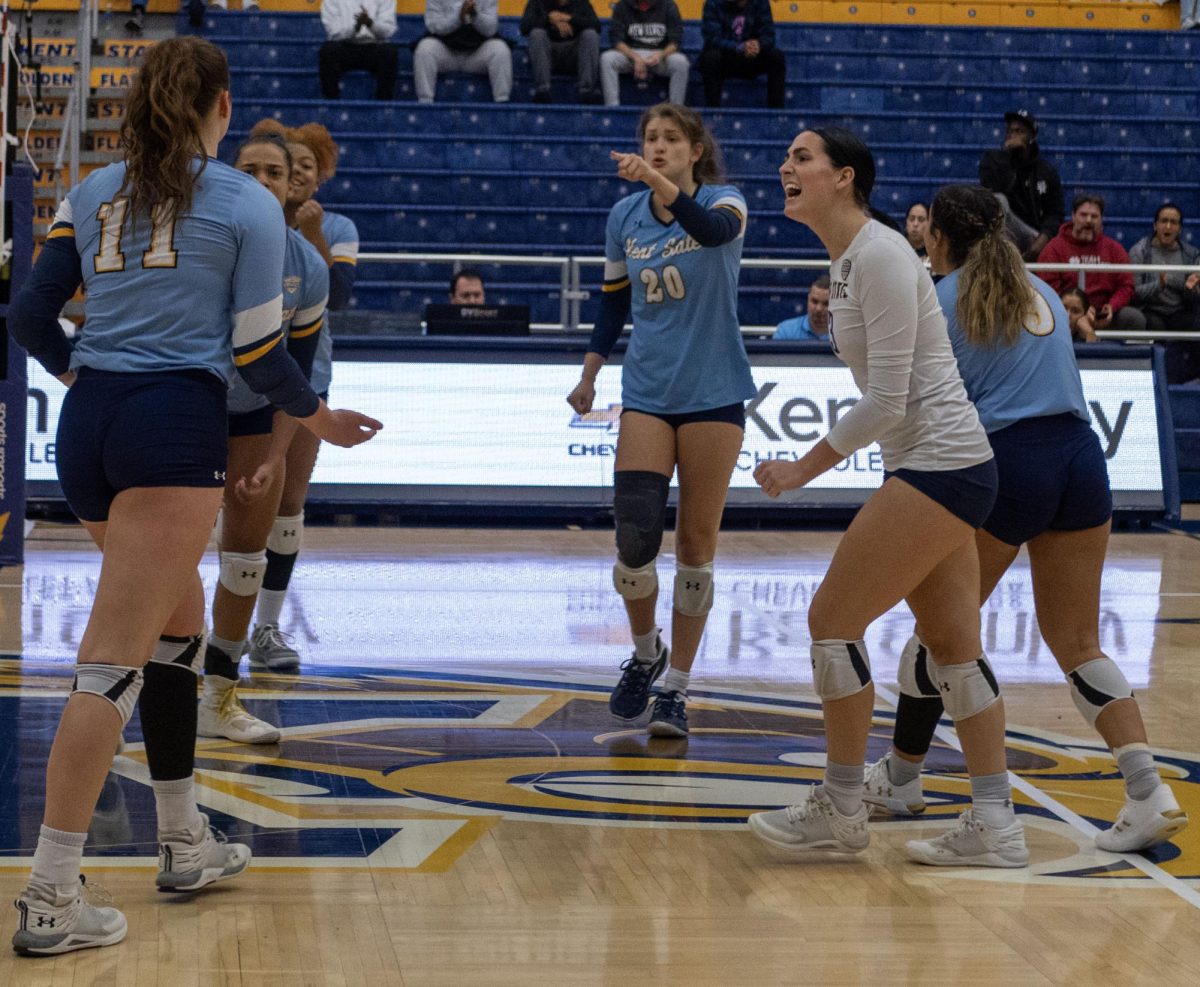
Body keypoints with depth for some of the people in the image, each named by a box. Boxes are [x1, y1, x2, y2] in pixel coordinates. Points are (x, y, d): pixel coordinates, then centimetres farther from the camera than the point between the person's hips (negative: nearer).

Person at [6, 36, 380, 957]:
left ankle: (185, 843, 31)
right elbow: (256, 349, -1)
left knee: (180, 620, 24)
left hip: (87, 429, 6)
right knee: (116, 660, -10)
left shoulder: (91, 195, 14)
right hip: (175, 428, -6)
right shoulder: (248, 203, 2)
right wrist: (319, 414, 17)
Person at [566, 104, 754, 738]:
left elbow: (716, 229, -32)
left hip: (713, 394, -2)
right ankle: (645, 653, 18)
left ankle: (675, 687, 13)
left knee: (696, 544, 2)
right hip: (646, 394, 2)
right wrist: (589, 374, 11)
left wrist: (662, 186, -47)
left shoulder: (723, 200, -6)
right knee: (633, 537, -10)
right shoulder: (624, 216, 5)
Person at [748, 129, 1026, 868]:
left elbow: (886, 401, -19)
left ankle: (842, 809, 7)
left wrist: (805, 469, -11)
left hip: (939, 464, -10)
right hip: (934, 467, 10)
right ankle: (995, 826, 12)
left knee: (833, 618, -5)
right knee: (953, 646, 9)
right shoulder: (846, 262, 12)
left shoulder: (879, 255, -16)